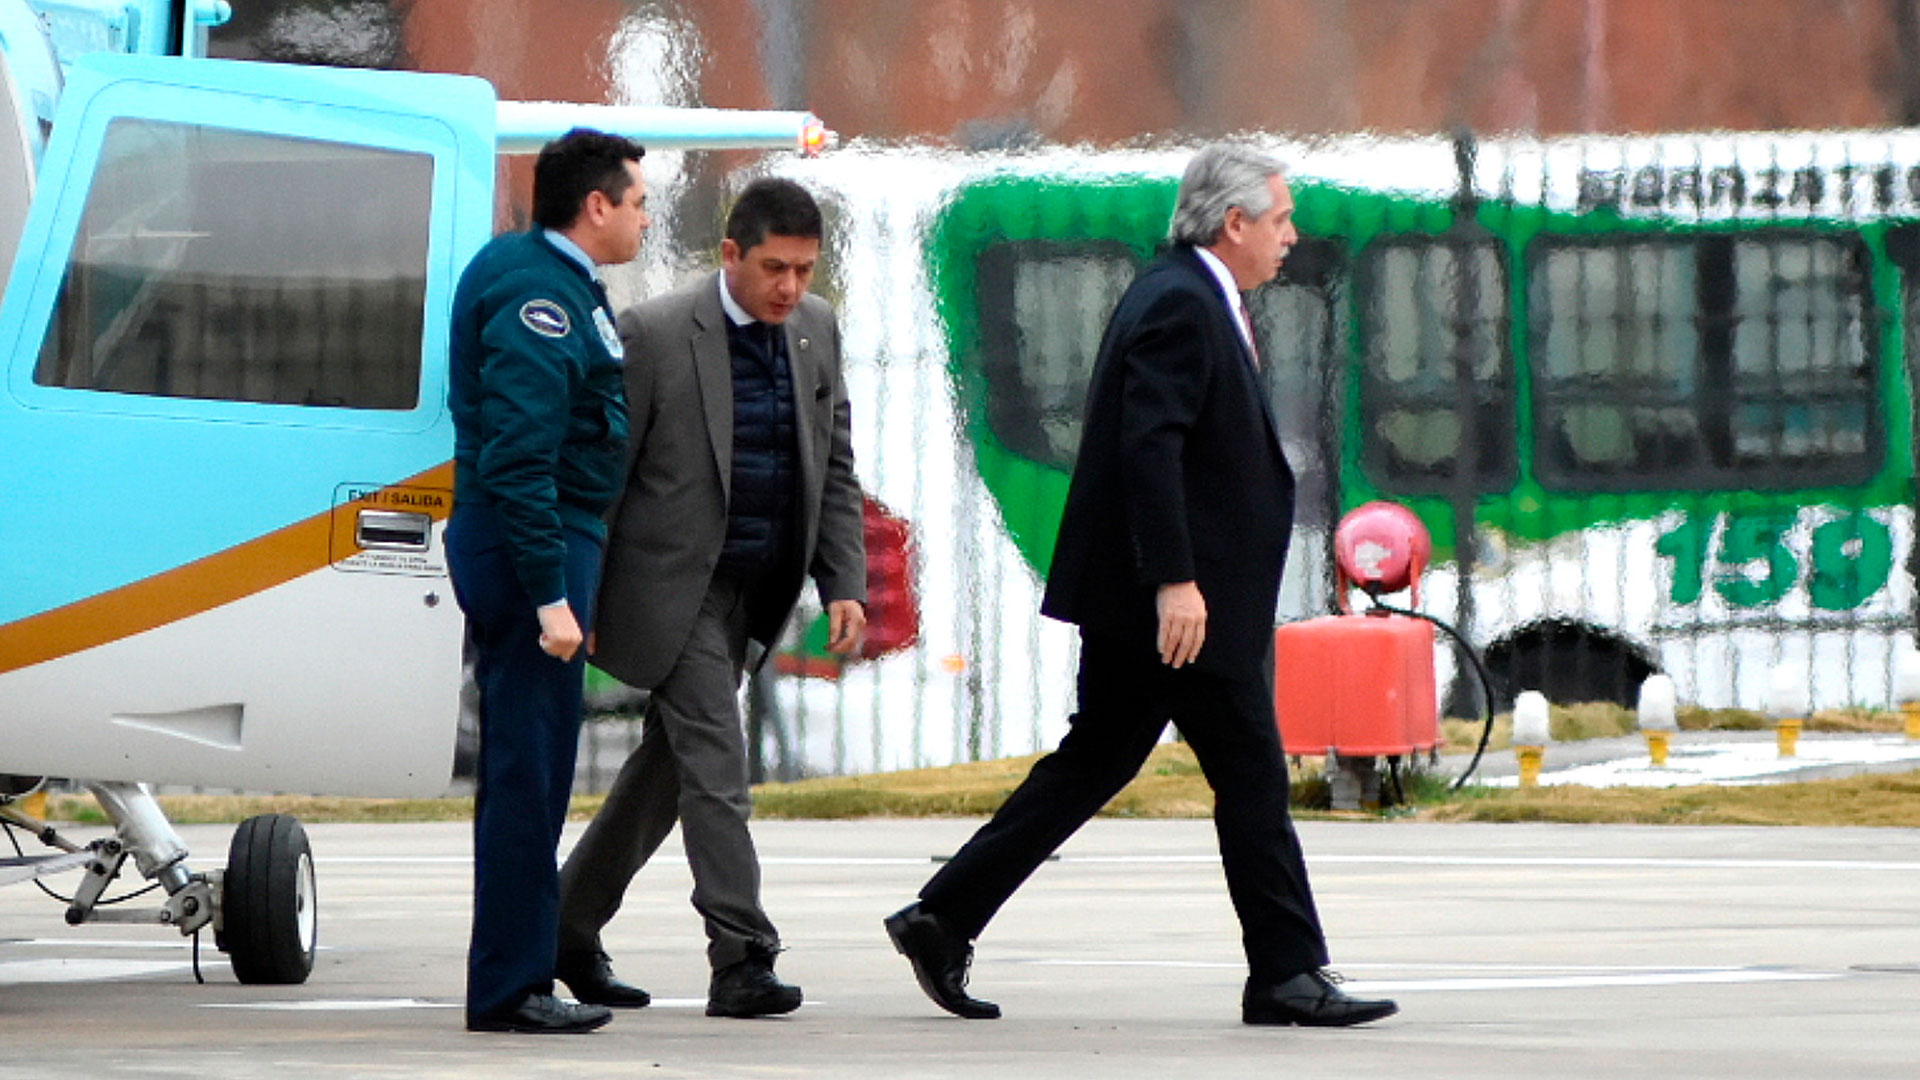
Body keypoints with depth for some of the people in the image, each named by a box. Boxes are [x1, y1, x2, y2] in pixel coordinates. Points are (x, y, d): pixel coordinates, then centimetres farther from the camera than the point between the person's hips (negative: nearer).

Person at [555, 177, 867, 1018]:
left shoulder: (815, 332, 6)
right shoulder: (654, 335, -13)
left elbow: (834, 467, 11)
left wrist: (844, 584, 1)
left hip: (752, 592, 6)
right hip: (675, 587, -6)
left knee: (668, 766, 14)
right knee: (715, 767, -13)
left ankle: (571, 926, 28)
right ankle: (740, 960, -15)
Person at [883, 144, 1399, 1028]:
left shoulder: (1180, 297, 17)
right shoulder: (1181, 306, -15)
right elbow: (1150, 445, -23)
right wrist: (1175, 581, -27)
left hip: (1143, 593, 10)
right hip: (1181, 598, -10)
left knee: (1093, 763, 12)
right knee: (1251, 774, -4)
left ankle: (942, 919, 12)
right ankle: (1287, 973, 1)